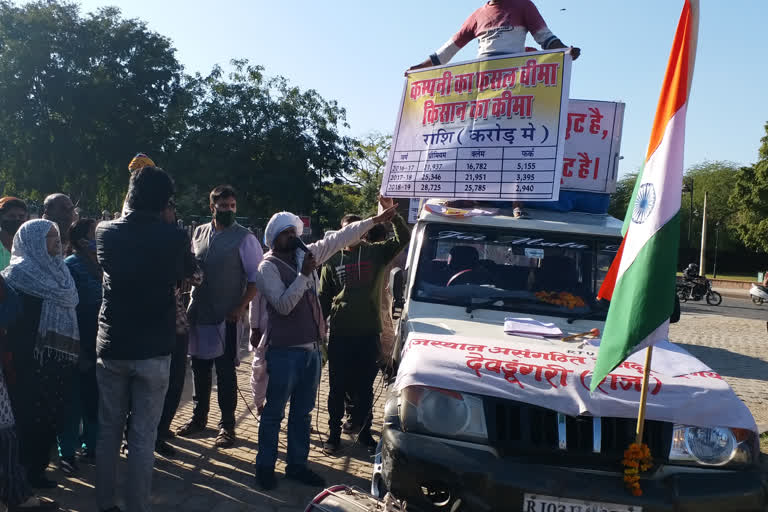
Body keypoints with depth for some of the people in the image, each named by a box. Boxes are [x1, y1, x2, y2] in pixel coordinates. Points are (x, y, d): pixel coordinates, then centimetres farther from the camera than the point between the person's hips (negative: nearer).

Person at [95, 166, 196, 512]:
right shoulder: (174, 237, -12)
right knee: (143, 437, 5)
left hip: (111, 347, 3)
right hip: (153, 350, -3)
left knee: (108, 431, 16)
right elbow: (186, 274, 8)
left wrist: (131, 210, 28)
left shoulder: (106, 232, -3)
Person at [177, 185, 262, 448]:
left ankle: (227, 425, 15)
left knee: (225, 372, 2)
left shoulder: (245, 238, -7)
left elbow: (256, 277, -8)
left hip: (226, 317, -5)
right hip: (197, 313, 5)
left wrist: (241, 307, -15)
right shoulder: (199, 233, 9)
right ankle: (199, 417, 33)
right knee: (199, 368, 16)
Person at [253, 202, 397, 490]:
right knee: (274, 412, 6)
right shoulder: (268, 266, -9)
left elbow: (339, 239, 10)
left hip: (311, 348, 7)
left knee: (303, 412, 15)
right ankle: (265, 467, 19)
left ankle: (297, 465, 27)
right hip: (284, 351, -6)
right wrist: (304, 274, -22)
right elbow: (284, 305, -19)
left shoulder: (306, 254, 8)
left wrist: (375, 220, 10)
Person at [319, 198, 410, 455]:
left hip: (369, 332, 0)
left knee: (365, 387, 11)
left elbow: (404, 241, -7)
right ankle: (334, 432, 21)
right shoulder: (333, 260, 6)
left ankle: (364, 431, 25)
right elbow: (323, 297, 10)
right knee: (337, 387, 8)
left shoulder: (376, 253, 4)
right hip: (340, 333, 0)